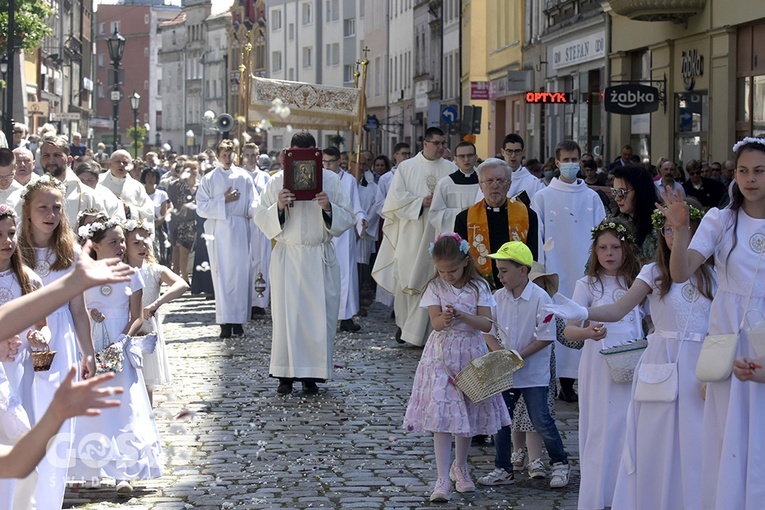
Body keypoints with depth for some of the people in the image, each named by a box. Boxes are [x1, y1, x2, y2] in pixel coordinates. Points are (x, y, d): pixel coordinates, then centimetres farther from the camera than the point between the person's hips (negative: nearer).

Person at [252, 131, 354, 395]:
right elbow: (260, 217, 3)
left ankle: (312, 375, 7)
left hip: (321, 258, 0)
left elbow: (347, 218, 4)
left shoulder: (331, 180, 5)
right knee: (286, 313, -2)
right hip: (287, 256, 0)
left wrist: (329, 208, -15)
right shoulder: (277, 181, 5)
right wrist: (278, 207, -16)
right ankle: (285, 374, 5)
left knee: (320, 314, -1)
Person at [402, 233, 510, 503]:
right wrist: (445, 319, -39)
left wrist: (462, 315, -26)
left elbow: (486, 324, -9)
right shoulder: (435, 287, -2)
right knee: (442, 416, -10)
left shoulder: (478, 287, -1)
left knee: (468, 414, 12)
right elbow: (436, 321, -15)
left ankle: (459, 468, 34)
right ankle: (443, 479, -10)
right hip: (442, 354, -2)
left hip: (471, 354, 2)